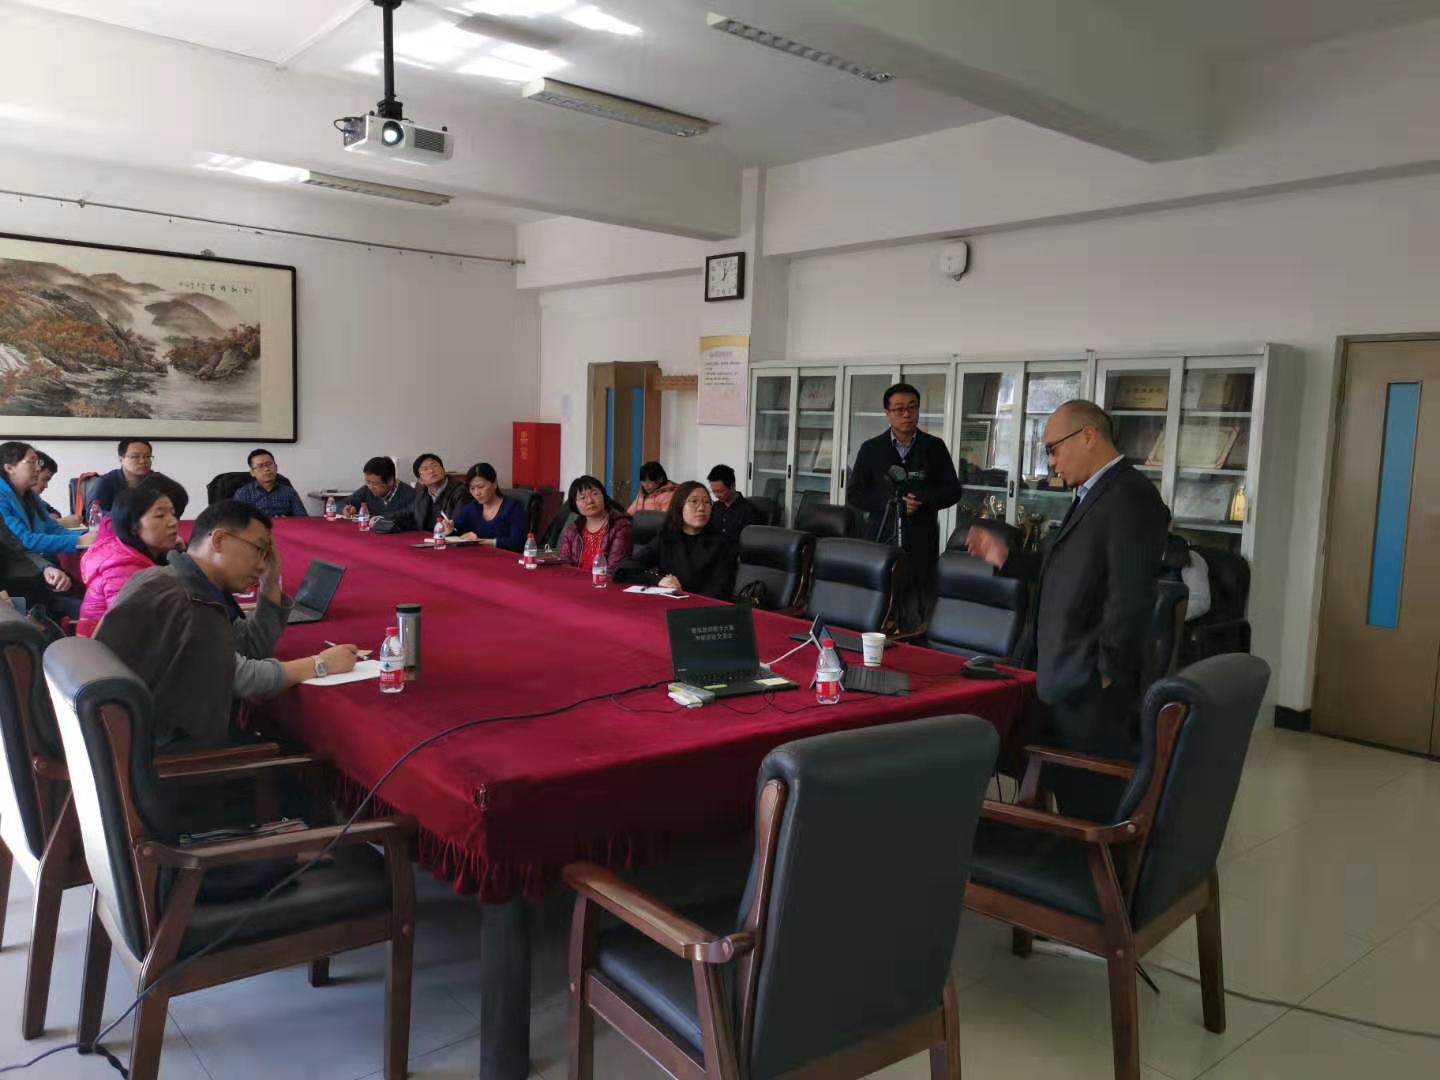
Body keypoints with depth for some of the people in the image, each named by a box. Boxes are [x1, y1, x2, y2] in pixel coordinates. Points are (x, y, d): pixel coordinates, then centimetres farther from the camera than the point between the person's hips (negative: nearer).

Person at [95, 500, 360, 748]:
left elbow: (252, 649, 9)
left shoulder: (194, 586, 6)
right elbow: (239, 676, -21)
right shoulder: (171, 599, -23)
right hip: (152, 749, -8)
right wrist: (320, 664, -14)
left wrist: (271, 583, 0)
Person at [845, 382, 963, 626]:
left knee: (918, 621, -5)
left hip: (922, 544, 0)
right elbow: (854, 495, 4)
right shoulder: (871, 449, 7)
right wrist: (892, 502, -10)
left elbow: (953, 491, 8)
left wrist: (922, 498, -11)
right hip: (881, 541, 0)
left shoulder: (935, 447, 8)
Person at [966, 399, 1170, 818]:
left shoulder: (1130, 497, -17)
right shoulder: (1090, 495, 16)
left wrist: (1109, 672, -18)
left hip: (1091, 683, -10)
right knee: (1068, 789, 18)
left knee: (1094, 798, 1)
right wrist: (1006, 558, 10)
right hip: (1065, 676, 10)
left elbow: (1130, 595, -23)